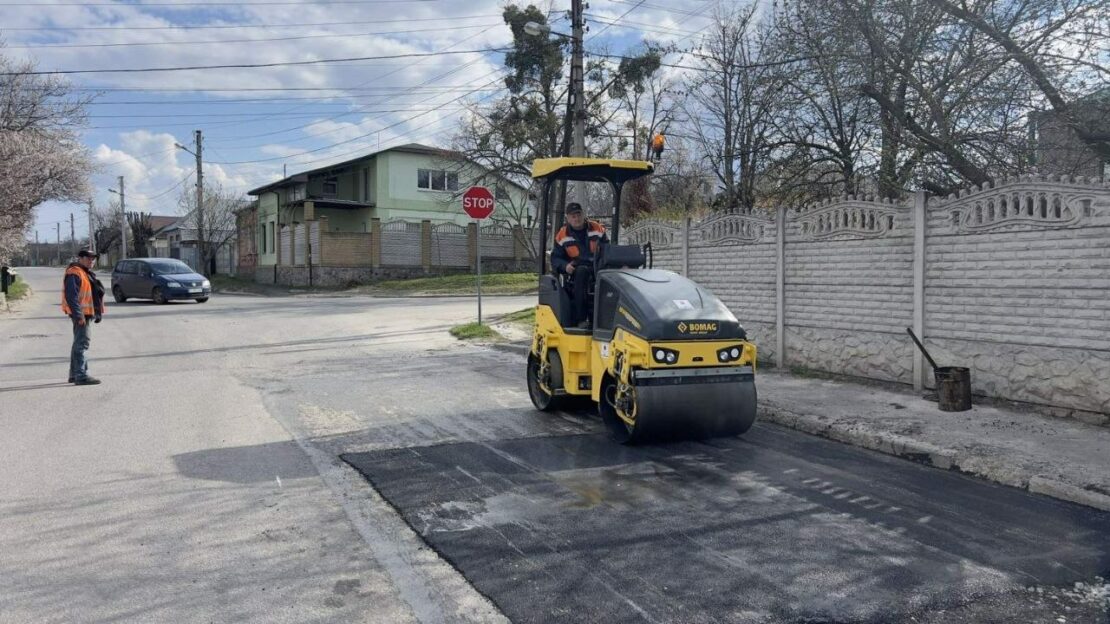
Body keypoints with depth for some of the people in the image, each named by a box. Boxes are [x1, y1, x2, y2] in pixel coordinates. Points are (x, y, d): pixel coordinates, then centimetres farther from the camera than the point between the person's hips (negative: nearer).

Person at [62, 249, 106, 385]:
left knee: (79, 343, 17)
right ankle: (81, 375, -14)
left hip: (87, 314, 11)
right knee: (82, 343, -12)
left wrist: (97, 313, 25)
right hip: (81, 314, -11)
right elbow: (71, 296, -22)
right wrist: (78, 315, -27)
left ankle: (74, 374, 26)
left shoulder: (87, 273, 20)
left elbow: (95, 293, 27)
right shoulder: (74, 273, -13)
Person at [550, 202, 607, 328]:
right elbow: (555, 258, 8)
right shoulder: (562, 236, 7)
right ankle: (581, 319, -38)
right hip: (576, 272, -2)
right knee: (582, 271, -39)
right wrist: (565, 266, -15)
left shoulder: (597, 229, 10)